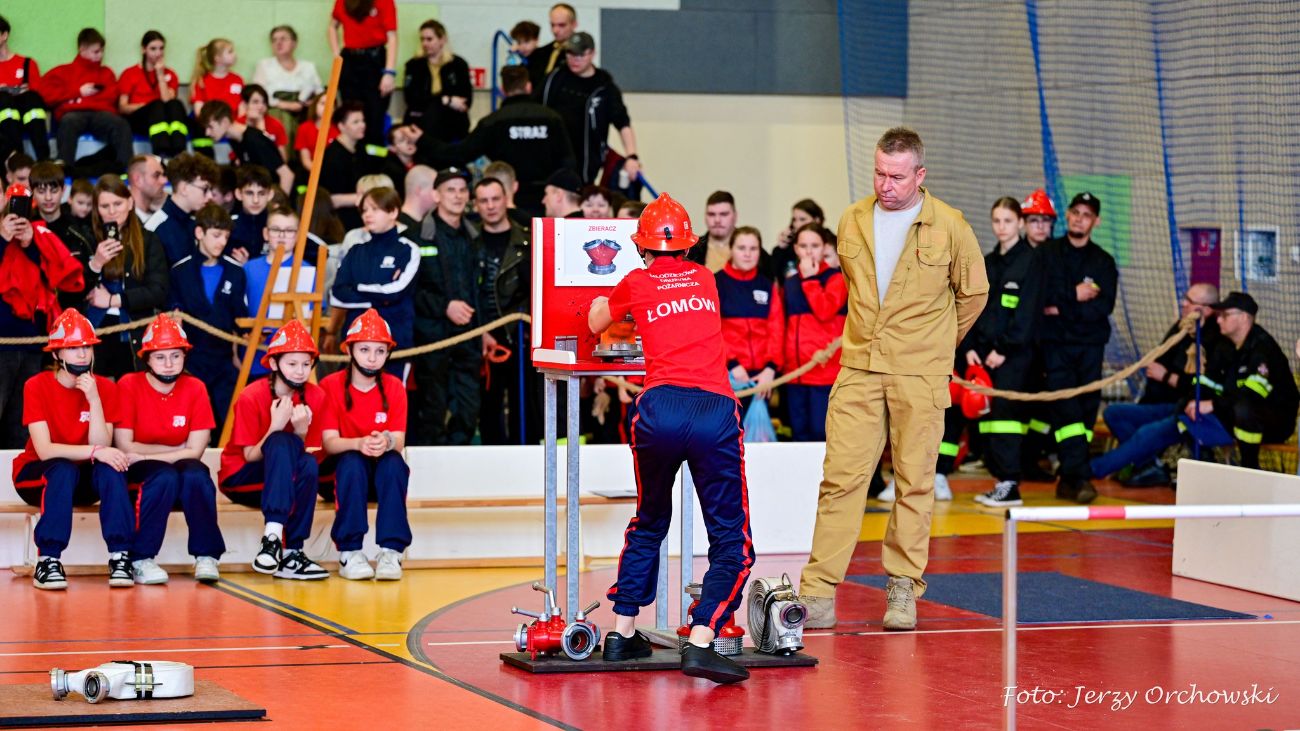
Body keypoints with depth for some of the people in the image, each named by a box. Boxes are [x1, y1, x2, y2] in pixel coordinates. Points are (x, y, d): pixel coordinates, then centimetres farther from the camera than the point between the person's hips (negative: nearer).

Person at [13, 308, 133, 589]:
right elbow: (44, 450, -24)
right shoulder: (36, 387, -14)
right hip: (38, 475, -3)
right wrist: (95, 452, -34)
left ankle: (119, 556, -33)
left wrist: (94, 398, -26)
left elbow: (101, 447, -17)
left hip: (85, 480, 3)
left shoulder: (104, 387, -6)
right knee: (63, 470, -36)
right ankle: (47, 562, -37)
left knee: (110, 468, -30)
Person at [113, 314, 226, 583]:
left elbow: (195, 451, -10)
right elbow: (125, 447, -14)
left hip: (180, 467, 2)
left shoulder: (195, 389, -3)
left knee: (196, 474, -32)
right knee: (165, 476, -35)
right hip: (138, 474, -2)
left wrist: (145, 456, -19)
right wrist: (176, 449, -11)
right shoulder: (129, 386, -9)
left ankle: (206, 556, -22)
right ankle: (141, 559, -27)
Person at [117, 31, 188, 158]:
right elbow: (122, 107, 4)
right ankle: (162, 155, -61)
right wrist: (147, 105, -11)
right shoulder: (130, 74, 14)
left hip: (165, 120, 2)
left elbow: (168, 100, 0)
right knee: (158, 105, -34)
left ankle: (179, 155, -56)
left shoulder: (170, 74, 18)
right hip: (137, 119, -2)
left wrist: (160, 75, -1)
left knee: (175, 104, -31)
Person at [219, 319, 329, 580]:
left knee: (309, 465, -32)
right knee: (282, 443, -33)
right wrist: (276, 427, -29)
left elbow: (310, 453, -5)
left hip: (287, 480, 3)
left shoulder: (315, 397, -7)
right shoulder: (251, 397, -16)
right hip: (241, 479, -3)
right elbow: (250, 456, -15)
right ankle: (273, 533, -45)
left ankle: (291, 553, -29)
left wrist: (302, 430, -26)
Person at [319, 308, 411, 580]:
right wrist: (359, 444, -36)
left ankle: (391, 552, -36)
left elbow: (399, 442, -10)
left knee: (394, 462, -31)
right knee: (351, 461, -34)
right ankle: (349, 553, -36)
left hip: (383, 473, 2)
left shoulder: (394, 388, -1)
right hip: (340, 471, -2)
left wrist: (387, 442, -36)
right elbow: (329, 442, -15)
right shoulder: (331, 386, -7)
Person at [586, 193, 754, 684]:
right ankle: (700, 644, -16)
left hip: (661, 407, 1)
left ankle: (622, 633, 25)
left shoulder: (636, 284, 14)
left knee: (649, 523, 24)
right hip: (715, 410, -1)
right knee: (731, 542, 1)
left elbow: (596, 325, 35)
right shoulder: (704, 280, 20)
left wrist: (603, 304, 58)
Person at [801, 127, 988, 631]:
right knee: (840, 477, -4)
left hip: (920, 376, -2)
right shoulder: (852, 221, 7)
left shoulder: (950, 227, -2)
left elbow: (973, 293, 11)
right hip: (859, 369, 2)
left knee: (915, 483, 1)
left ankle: (903, 590, 11)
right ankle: (818, 594, -4)